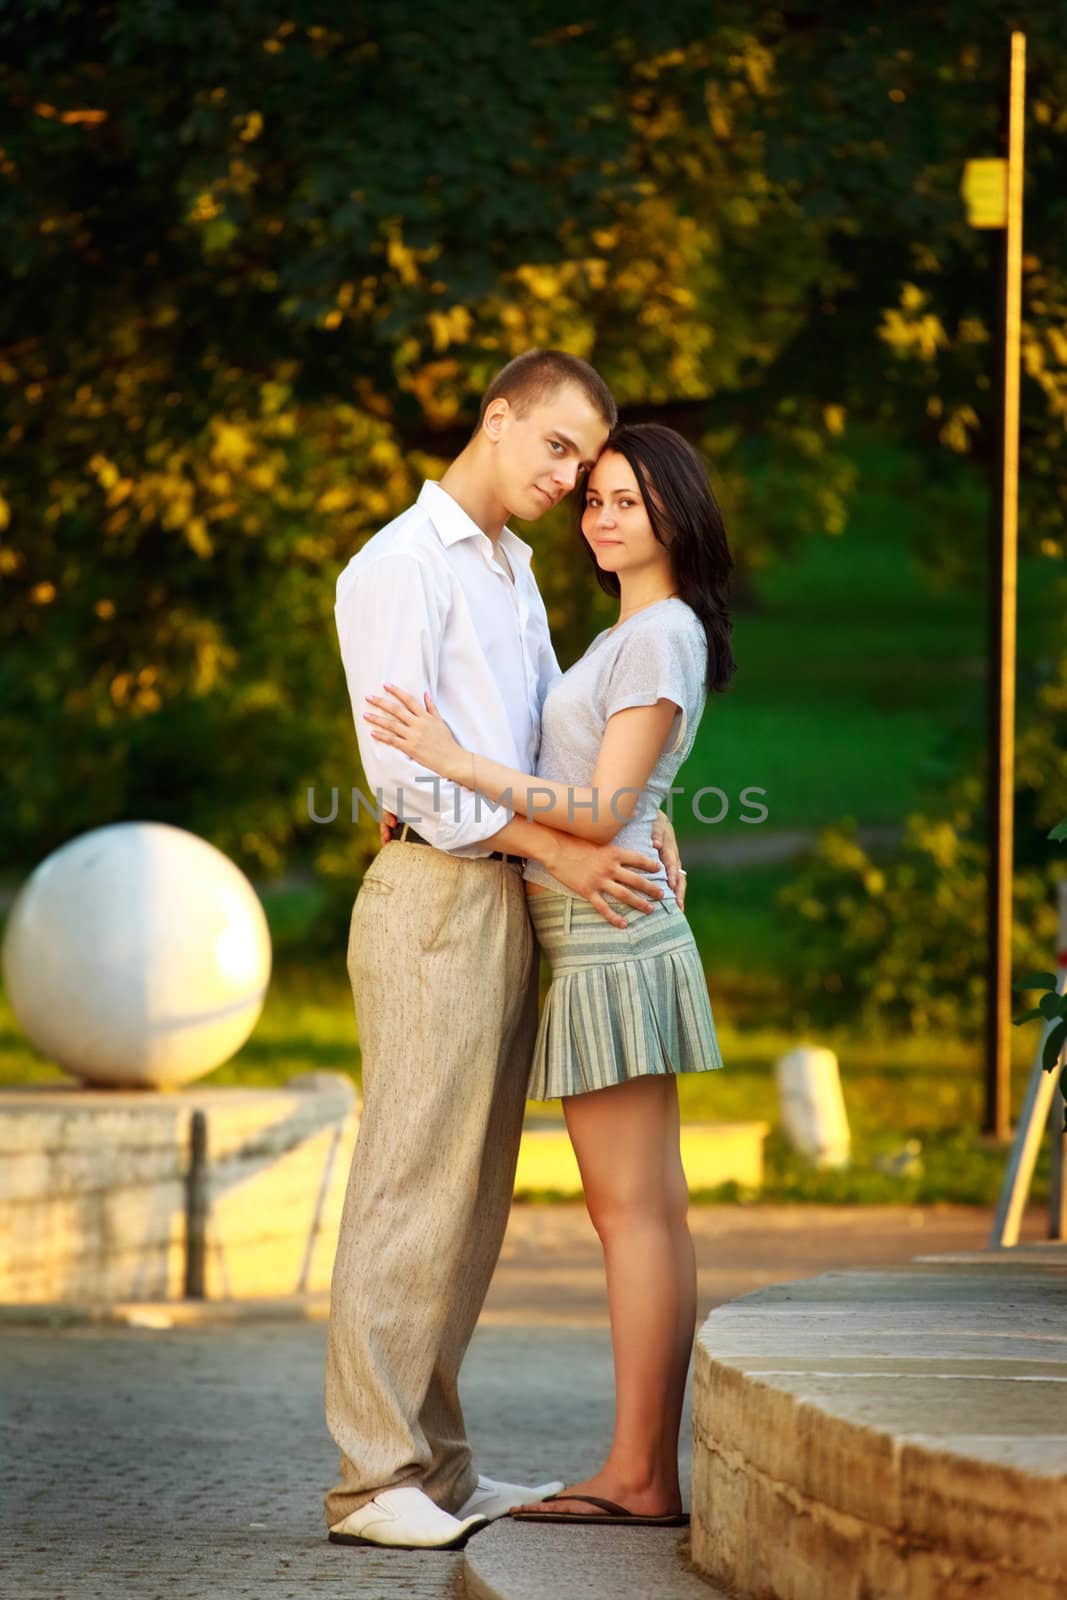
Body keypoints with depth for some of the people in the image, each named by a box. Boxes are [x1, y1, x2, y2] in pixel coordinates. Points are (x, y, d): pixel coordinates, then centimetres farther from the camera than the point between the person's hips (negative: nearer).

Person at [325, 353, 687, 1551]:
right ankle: (373, 1479, -9)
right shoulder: (399, 567, -7)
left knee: (472, 1194, 9)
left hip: (509, 901, 9)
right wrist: (558, 849, -16)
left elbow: (555, 732, 24)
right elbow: (405, 769, -14)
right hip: (434, 898, -9)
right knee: (412, 1185, -10)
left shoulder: (514, 575, 22)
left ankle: (435, 1465, 14)